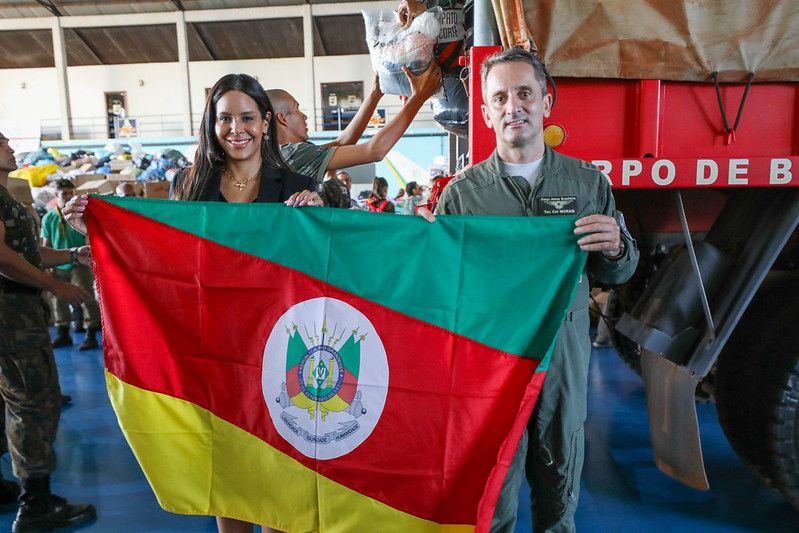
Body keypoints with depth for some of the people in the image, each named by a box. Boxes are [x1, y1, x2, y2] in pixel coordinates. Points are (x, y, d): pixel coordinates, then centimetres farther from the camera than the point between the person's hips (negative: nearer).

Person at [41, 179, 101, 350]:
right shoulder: (49, 218, 5)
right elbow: (46, 245, 10)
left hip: (79, 264, -4)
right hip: (58, 266, 4)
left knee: (86, 298, -6)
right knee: (60, 301, 12)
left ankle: (91, 335, -1)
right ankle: (63, 334, 25)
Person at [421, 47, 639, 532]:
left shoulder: (588, 182, 3)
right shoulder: (461, 192, -3)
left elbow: (617, 273, 8)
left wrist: (615, 248, -13)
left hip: (565, 357, 2)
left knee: (560, 486, 19)